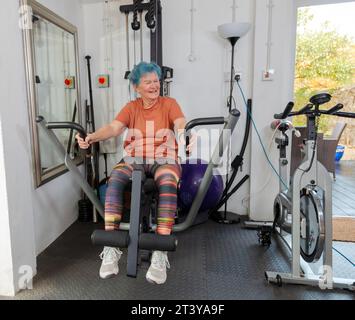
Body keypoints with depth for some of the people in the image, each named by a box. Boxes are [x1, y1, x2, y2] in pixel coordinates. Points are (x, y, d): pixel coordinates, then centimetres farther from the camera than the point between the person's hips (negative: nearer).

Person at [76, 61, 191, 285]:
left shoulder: (169, 104, 6)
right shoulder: (131, 107, 12)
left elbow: (181, 125, -14)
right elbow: (113, 127, -4)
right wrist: (91, 138, -25)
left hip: (164, 160, -2)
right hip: (134, 160, 2)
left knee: (168, 184, -36)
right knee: (114, 181, -30)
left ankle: (160, 253, -33)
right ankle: (111, 248, -23)